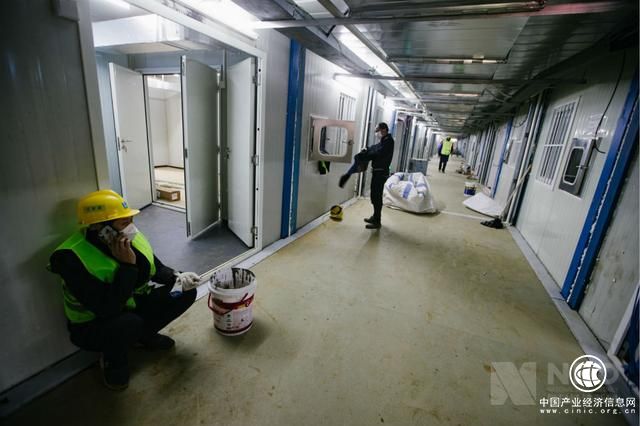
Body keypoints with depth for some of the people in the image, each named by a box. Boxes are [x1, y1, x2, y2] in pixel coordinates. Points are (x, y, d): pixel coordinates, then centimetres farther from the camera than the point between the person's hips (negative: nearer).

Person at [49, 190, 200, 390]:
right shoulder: (72, 258, -30)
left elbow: (158, 269, 1)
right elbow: (108, 309, -36)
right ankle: (112, 360, -1)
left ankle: (144, 335, 13)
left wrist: (177, 278, -19)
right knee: (128, 324, -38)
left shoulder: (131, 238, -12)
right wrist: (127, 264, -36)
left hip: (132, 306, 6)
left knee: (185, 292, -10)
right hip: (94, 325, -5)